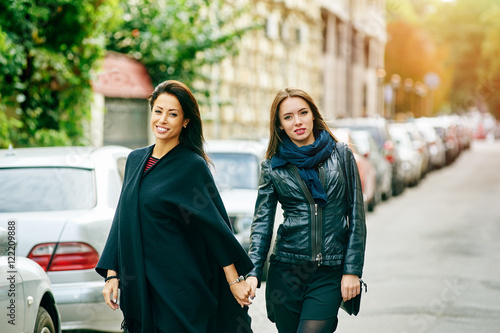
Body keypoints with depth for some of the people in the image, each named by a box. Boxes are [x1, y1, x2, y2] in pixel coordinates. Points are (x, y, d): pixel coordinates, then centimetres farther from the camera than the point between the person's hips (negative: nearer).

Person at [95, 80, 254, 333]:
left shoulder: (192, 165, -8)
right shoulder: (136, 160, 11)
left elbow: (215, 223, -8)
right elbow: (123, 220, 13)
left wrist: (235, 279, -9)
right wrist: (112, 274, 7)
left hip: (179, 286, -6)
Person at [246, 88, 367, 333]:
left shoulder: (341, 155, 5)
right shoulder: (272, 167, 6)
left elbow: (356, 217, 4)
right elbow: (262, 223, 5)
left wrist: (352, 270, -3)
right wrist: (252, 273, -8)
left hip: (330, 275, -1)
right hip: (286, 270, 2)